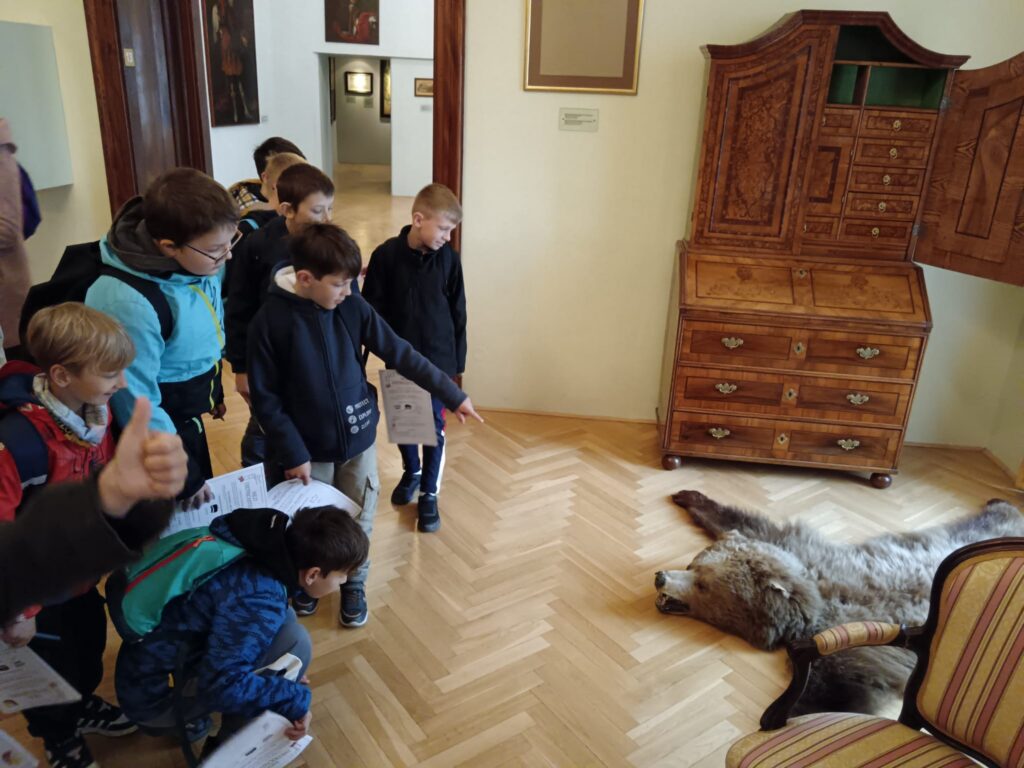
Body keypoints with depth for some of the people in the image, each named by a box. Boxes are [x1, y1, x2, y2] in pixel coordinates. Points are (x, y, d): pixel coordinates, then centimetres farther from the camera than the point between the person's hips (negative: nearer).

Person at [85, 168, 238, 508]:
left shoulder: (198, 261, -13)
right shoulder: (130, 303, -36)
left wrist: (214, 390, 20)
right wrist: (185, 475, -16)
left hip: (187, 420, 7)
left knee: (205, 512, 27)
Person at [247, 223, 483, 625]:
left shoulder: (353, 307, -10)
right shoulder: (271, 320, -17)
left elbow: (400, 354, -4)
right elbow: (265, 398, -12)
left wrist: (451, 393, -4)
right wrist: (292, 453, -14)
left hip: (359, 439, 2)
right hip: (309, 448, -2)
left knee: (359, 521, 15)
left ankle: (354, 584, 40)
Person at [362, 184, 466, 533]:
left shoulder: (448, 258, -7)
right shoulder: (386, 255, -12)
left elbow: (458, 313, 0)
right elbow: (372, 309, -6)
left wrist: (458, 363, 3)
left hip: (438, 360, 0)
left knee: (434, 427, 8)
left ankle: (429, 493, 24)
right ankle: (411, 472, 44)